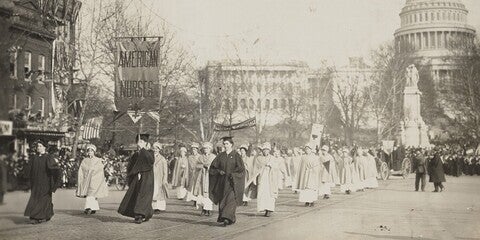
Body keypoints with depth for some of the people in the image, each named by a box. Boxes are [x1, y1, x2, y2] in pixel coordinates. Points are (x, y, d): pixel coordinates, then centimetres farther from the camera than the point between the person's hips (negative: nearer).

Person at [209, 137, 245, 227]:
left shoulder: (236, 155, -3)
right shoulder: (220, 155, 9)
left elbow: (241, 168, -10)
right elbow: (213, 167, 8)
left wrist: (231, 173, -14)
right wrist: (219, 171, -9)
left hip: (232, 182, -5)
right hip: (222, 182, 5)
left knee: (230, 199, -15)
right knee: (222, 200, 5)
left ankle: (227, 218, -22)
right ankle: (231, 219, 16)